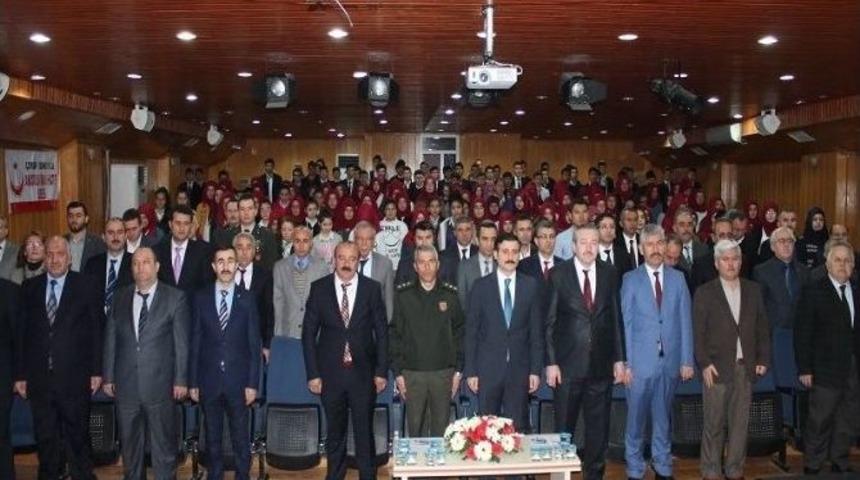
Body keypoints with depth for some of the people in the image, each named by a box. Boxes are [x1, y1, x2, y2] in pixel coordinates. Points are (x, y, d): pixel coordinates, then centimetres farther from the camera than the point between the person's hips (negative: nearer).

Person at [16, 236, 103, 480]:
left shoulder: (86, 286, -1)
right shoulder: (30, 288, 7)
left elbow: (97, 329, -2)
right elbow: (22, 334, 7)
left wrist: (96, 370, -5)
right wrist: (21, 374, 4)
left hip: (74, 377, -2)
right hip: (39, 378, 3)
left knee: (78, 435, 6)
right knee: (45, 438, 12)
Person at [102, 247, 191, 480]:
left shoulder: (175, 297, -3)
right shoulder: (120, 297, 8)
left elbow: (182, 342, -4)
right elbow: (110, 338, 9)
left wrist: (181, 380, -7)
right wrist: (108, 377, 6)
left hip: (160, 384, -3)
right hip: (126, 384, 4)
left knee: (163, 445, 5)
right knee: (129, 443, 15)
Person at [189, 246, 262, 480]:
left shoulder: (247, 298, -1)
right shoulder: (201, 297, 1)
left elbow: (254, 344, -1)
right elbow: (195, 342, 2)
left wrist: (252, 383, -5)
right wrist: (192, 382, 0)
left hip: (238, 381, -1)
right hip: (209, 380, 1)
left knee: (241, 438, 6)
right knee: (212, 438, 12)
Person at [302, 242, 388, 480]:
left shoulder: (372, 288, -1)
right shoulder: (319, 288, -1)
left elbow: (382, 332, 2)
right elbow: (309, 333, 1)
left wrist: (382, 371, -2)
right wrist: (313, 373, -3)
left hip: (363, 372, 0)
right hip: (330, 372, 1)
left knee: (364, 431, 7)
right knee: (334, 431, 13)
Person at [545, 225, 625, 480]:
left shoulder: (609, 273, 5)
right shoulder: (558, 274, -4)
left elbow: (616, 318, 8)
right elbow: (549, 322, -4)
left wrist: (618, 358, 5)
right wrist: (551, 362, -8)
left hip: (601, 364, 3)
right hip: (568, 364, -2)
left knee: (598, 427, 11)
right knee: (564, 426, 7)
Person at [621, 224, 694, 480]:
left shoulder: (677, 278, 6)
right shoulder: (630, 280, 0)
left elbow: (685, 321, 4)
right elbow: (625, 324, -2)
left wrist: (687, 360, 0)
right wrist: (625, 362, -7)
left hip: (670, 360, 2)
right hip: (641, 361, -2)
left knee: (663, 417, 13)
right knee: (636, 418, 6)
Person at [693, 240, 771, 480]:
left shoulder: (753, 290, 10)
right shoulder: (704, 292, 0)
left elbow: (762, 327, 11)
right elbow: (698, 332, -3)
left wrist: (763, 359, 4)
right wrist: (704, 364, -10)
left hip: (746, 367, 3)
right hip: (717, 368, -3)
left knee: (740, 423, 8)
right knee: (714, 424, 1)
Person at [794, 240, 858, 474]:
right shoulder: (813, 292, -3)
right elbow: (803, 333, -6)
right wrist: (805, 369, -10)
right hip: (826, 370, -4)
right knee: (820, 423, 1)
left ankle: (839, 462, 25)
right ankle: (812, 466, 14)